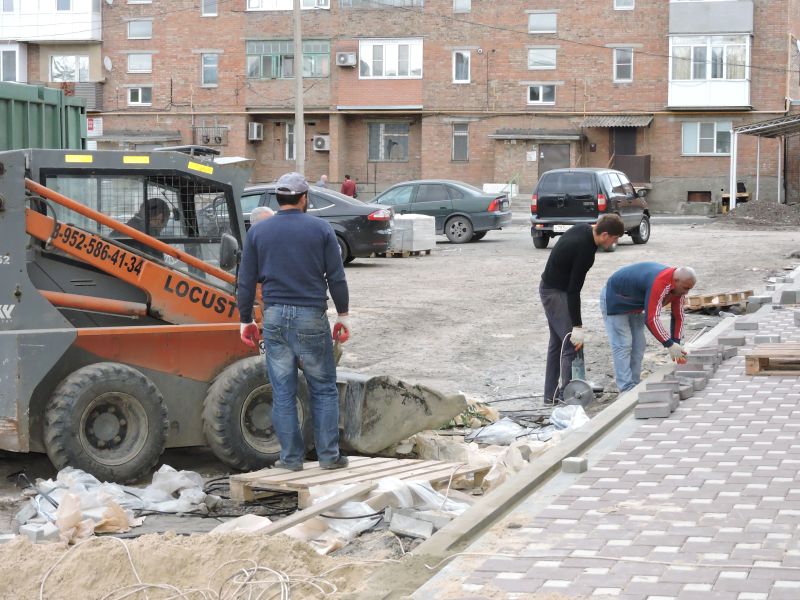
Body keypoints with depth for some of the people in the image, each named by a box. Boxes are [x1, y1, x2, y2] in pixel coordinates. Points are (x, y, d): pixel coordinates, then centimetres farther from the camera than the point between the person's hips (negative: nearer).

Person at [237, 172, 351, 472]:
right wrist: (343, 314, 9)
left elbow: (246, 282, 6)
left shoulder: (258, 232, 5)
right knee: (323, 389, 8)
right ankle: (329, 455, 8)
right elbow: (336, 277, 0)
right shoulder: (321, 229, 1)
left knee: (283, 392, 6)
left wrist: (245, 319, 14)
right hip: (311, 316, -2)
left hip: (275, 317, 2)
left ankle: (291, 457, 9)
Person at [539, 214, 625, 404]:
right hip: (556, 293, -10)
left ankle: (551, 394, 20)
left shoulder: (584, 229, 0)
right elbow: (573, 290, -27)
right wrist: (577, 327, -25)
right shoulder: (584, 250, -28)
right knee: (572, 343, -11)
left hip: (550, 288, 10)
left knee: (557, 341, 15)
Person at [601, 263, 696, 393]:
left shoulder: (679, 286, -11)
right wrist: (670, 344, -38)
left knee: (638, 346, 6)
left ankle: (635, 385, 11)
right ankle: (627, 389, -17)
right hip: (614, 300, -9)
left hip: (634, 304, 9)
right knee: (622, 345, -14)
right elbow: (652, 319, -42)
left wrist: (676, 344, -9)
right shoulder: (659, 284, -39)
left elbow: (678, 316, -2)